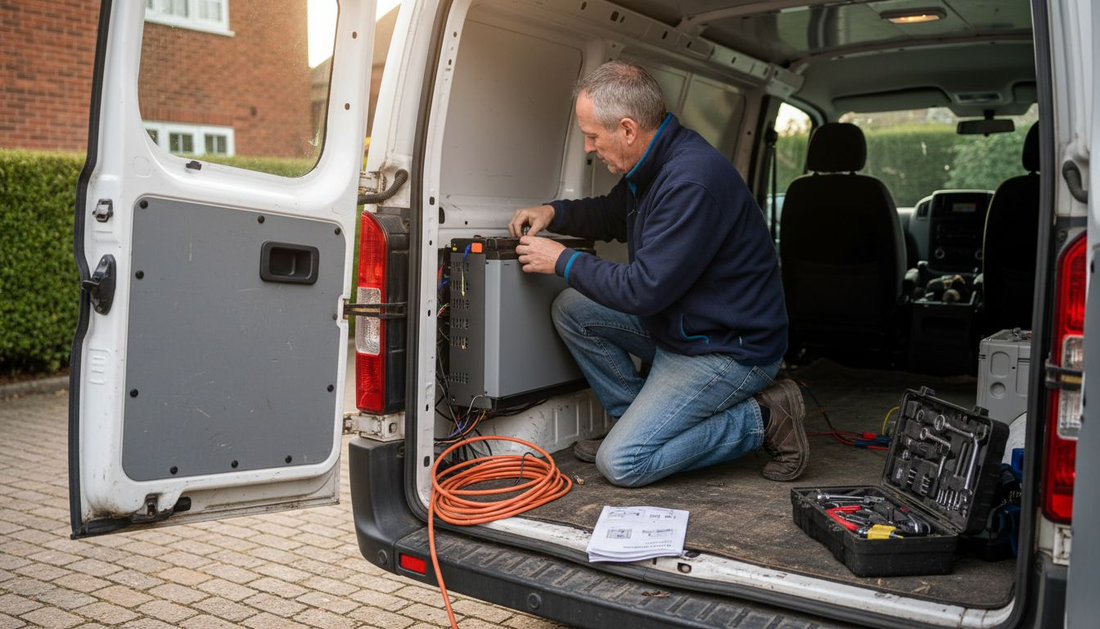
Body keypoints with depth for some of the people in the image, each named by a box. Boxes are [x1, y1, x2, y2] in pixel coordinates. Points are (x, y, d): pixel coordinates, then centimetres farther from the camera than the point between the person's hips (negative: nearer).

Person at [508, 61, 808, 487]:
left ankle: (760, 419, -2)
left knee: (621, 464, -12)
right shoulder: (653, 164, 3)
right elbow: (612, 215, 24)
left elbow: (644, 291, -27)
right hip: (675, 324, 10)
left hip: (730, 349, -9)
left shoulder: (692, 181, -28)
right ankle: (638, 419, 10)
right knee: (571, 309, 4)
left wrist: (563, 261, -14)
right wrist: (553, 212, 6)